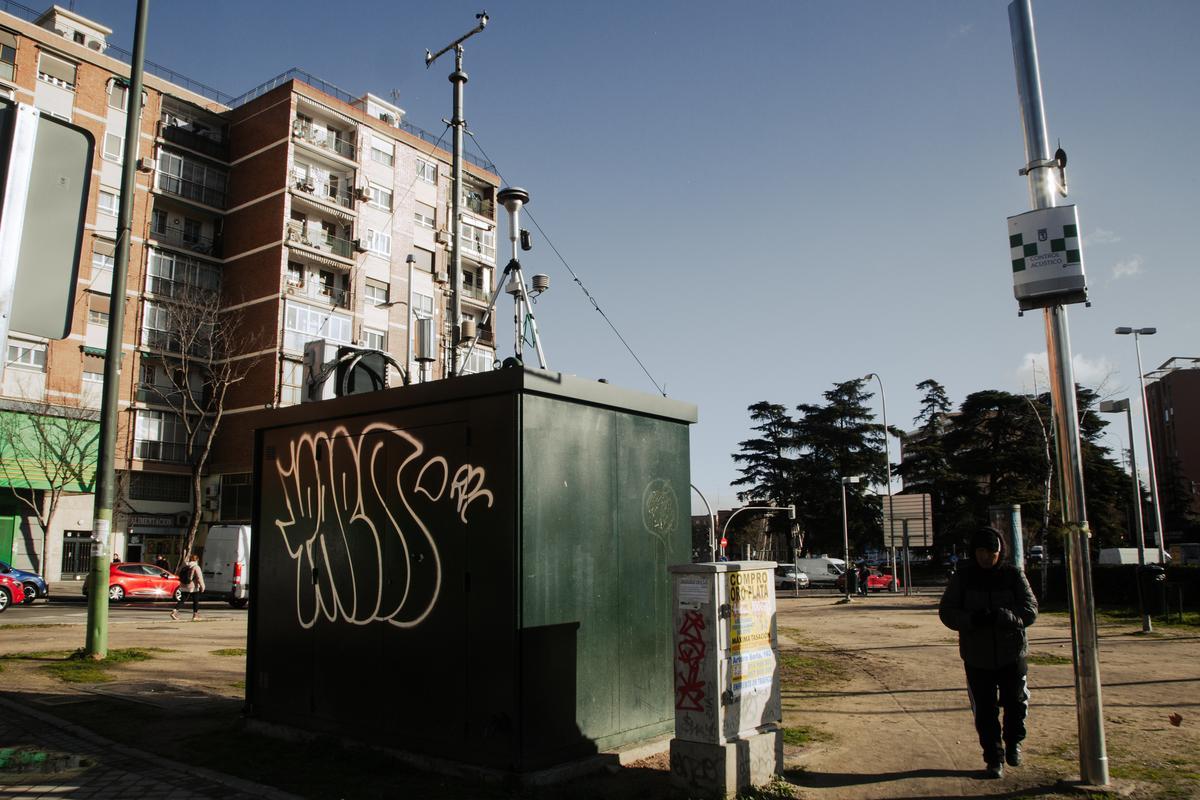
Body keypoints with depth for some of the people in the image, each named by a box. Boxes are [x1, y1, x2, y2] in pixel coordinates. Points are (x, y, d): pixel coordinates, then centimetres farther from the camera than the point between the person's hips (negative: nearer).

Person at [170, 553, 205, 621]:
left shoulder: (184, 565, 2)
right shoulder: (196, 567, -12)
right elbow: (199, 578, -14)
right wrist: (202, 586, -11)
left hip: (183, 587, 5)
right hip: (193, 588, -5)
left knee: (181, 600, 9)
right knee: (195, 601, 7)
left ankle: (174, 611, -10)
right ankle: (195, 614, 10)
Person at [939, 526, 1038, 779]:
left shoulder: (1013, 575, -2)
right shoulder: (962, 577, -2)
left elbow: (1030, 610, -8)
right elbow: (946, 612, -2)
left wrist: (1000, 616, -25)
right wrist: (971, 619, -22)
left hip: (1012, 653, 0)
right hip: (977, 656, 0)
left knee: (1016, 703, 8)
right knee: (985, 711, 5)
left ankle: (1013, 742, 37)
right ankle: (994, 758, 21)